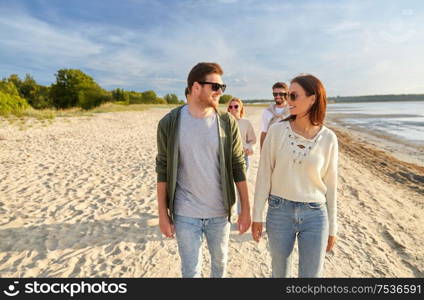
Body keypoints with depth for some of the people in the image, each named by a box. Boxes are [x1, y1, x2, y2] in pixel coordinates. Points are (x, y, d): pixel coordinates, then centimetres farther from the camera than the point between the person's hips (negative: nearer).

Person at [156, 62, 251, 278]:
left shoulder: (227, 123, -5)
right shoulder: (169, 123, -8)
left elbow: (238, 167, -1)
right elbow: (163, 170, -3)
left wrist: (246, 209, -1)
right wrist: (163, 213, -3)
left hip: (219, 212, 2)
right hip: (185, 215, -1)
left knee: (220, 262, 22)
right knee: (191, 270, 13)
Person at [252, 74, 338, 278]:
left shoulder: (328, 138, -5)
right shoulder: (277, 131, -7)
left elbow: (330, 183, 2)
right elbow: (264, 175, -4)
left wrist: (332, 227, 7)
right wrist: (257, 215, -2)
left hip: (315, 216, 0)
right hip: (279, 212, 0)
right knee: (280, 273, 17)